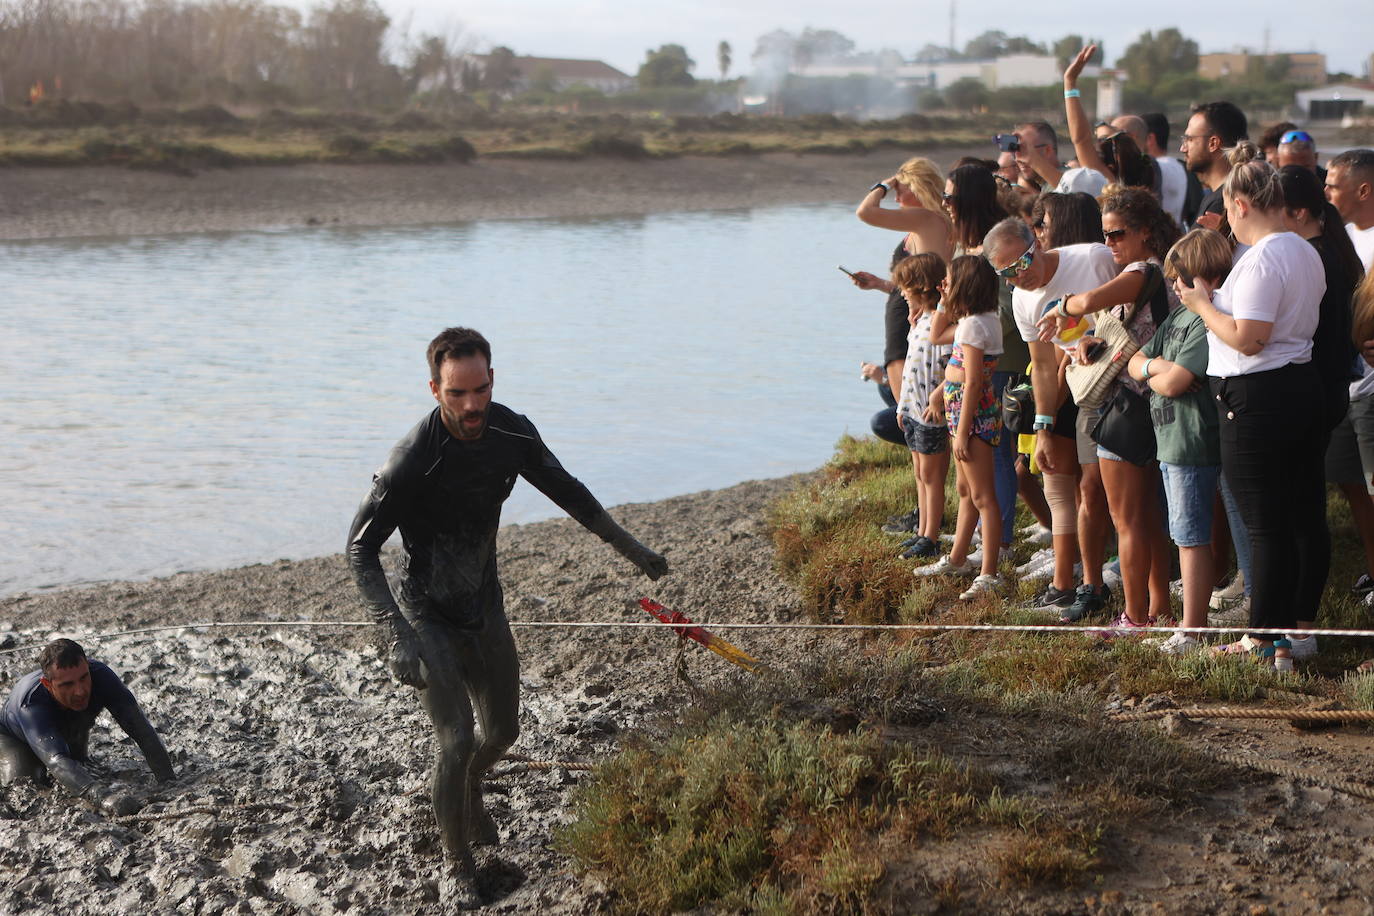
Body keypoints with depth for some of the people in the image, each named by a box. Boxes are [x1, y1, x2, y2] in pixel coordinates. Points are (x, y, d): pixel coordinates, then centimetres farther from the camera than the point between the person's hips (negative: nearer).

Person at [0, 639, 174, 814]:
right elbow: (57, 760, -61)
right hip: (15, 739, -3)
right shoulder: (30, 702, -47)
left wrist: (168, 780, -49)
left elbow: (141, 729, -38)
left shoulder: (99, 675, -39)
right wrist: (101, 795, -77)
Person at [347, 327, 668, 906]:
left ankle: (468, 794, 51)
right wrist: (397, 635, -34)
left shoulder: (512, 434, -12)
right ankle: (457, 867, 9)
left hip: (485, 604, 6)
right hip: (428, 614, -6)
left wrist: (629, 548, 13)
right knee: (457, 740, -13)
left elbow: (566, 490, 6)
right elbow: (361, 547, -24)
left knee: (502, 731, 17)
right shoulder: (413, 458, -29)